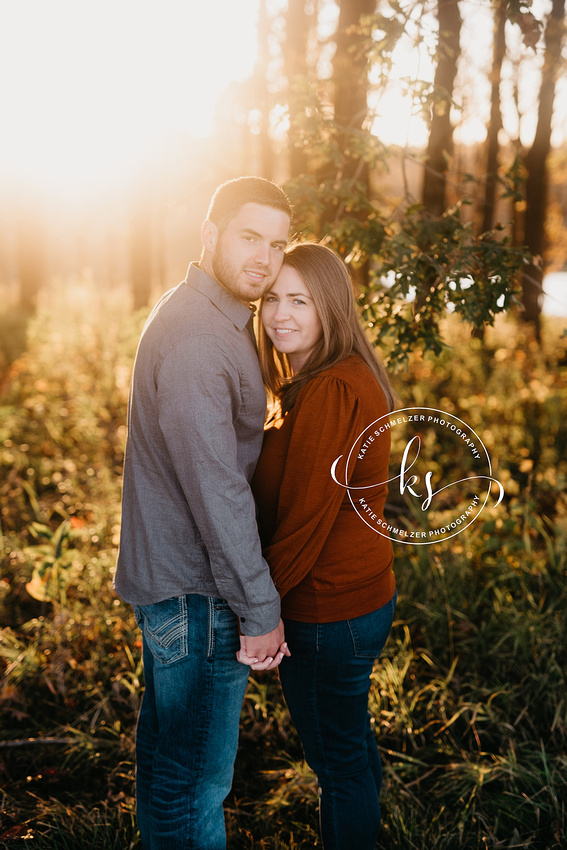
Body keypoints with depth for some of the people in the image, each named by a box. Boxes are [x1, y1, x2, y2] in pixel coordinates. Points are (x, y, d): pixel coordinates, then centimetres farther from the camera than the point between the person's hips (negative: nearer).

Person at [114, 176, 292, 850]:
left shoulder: (214, 319, 11)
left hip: (165, 574, 11)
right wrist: (259, 610, -19)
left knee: (164, 745, 25)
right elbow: (215, 490, -25)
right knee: (197, 776, 4)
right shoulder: (197, 336, -23)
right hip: (196, 591, -11)